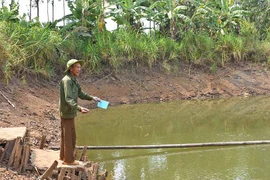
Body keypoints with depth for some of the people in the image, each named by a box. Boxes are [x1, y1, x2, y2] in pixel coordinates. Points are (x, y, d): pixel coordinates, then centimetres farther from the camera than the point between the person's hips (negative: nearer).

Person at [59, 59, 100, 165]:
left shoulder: (73, 80, 9)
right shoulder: (67, 80, -22)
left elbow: (80, 93, 19)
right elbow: (68, 99, -30)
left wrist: (92, 98, 10)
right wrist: (79, 108, -42)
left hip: (66, 113, 10)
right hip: (67, 112, -10)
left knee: (65, 135, 19)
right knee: (70, 136, -1)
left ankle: (63, 156, 32)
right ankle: (68, 159, 9)